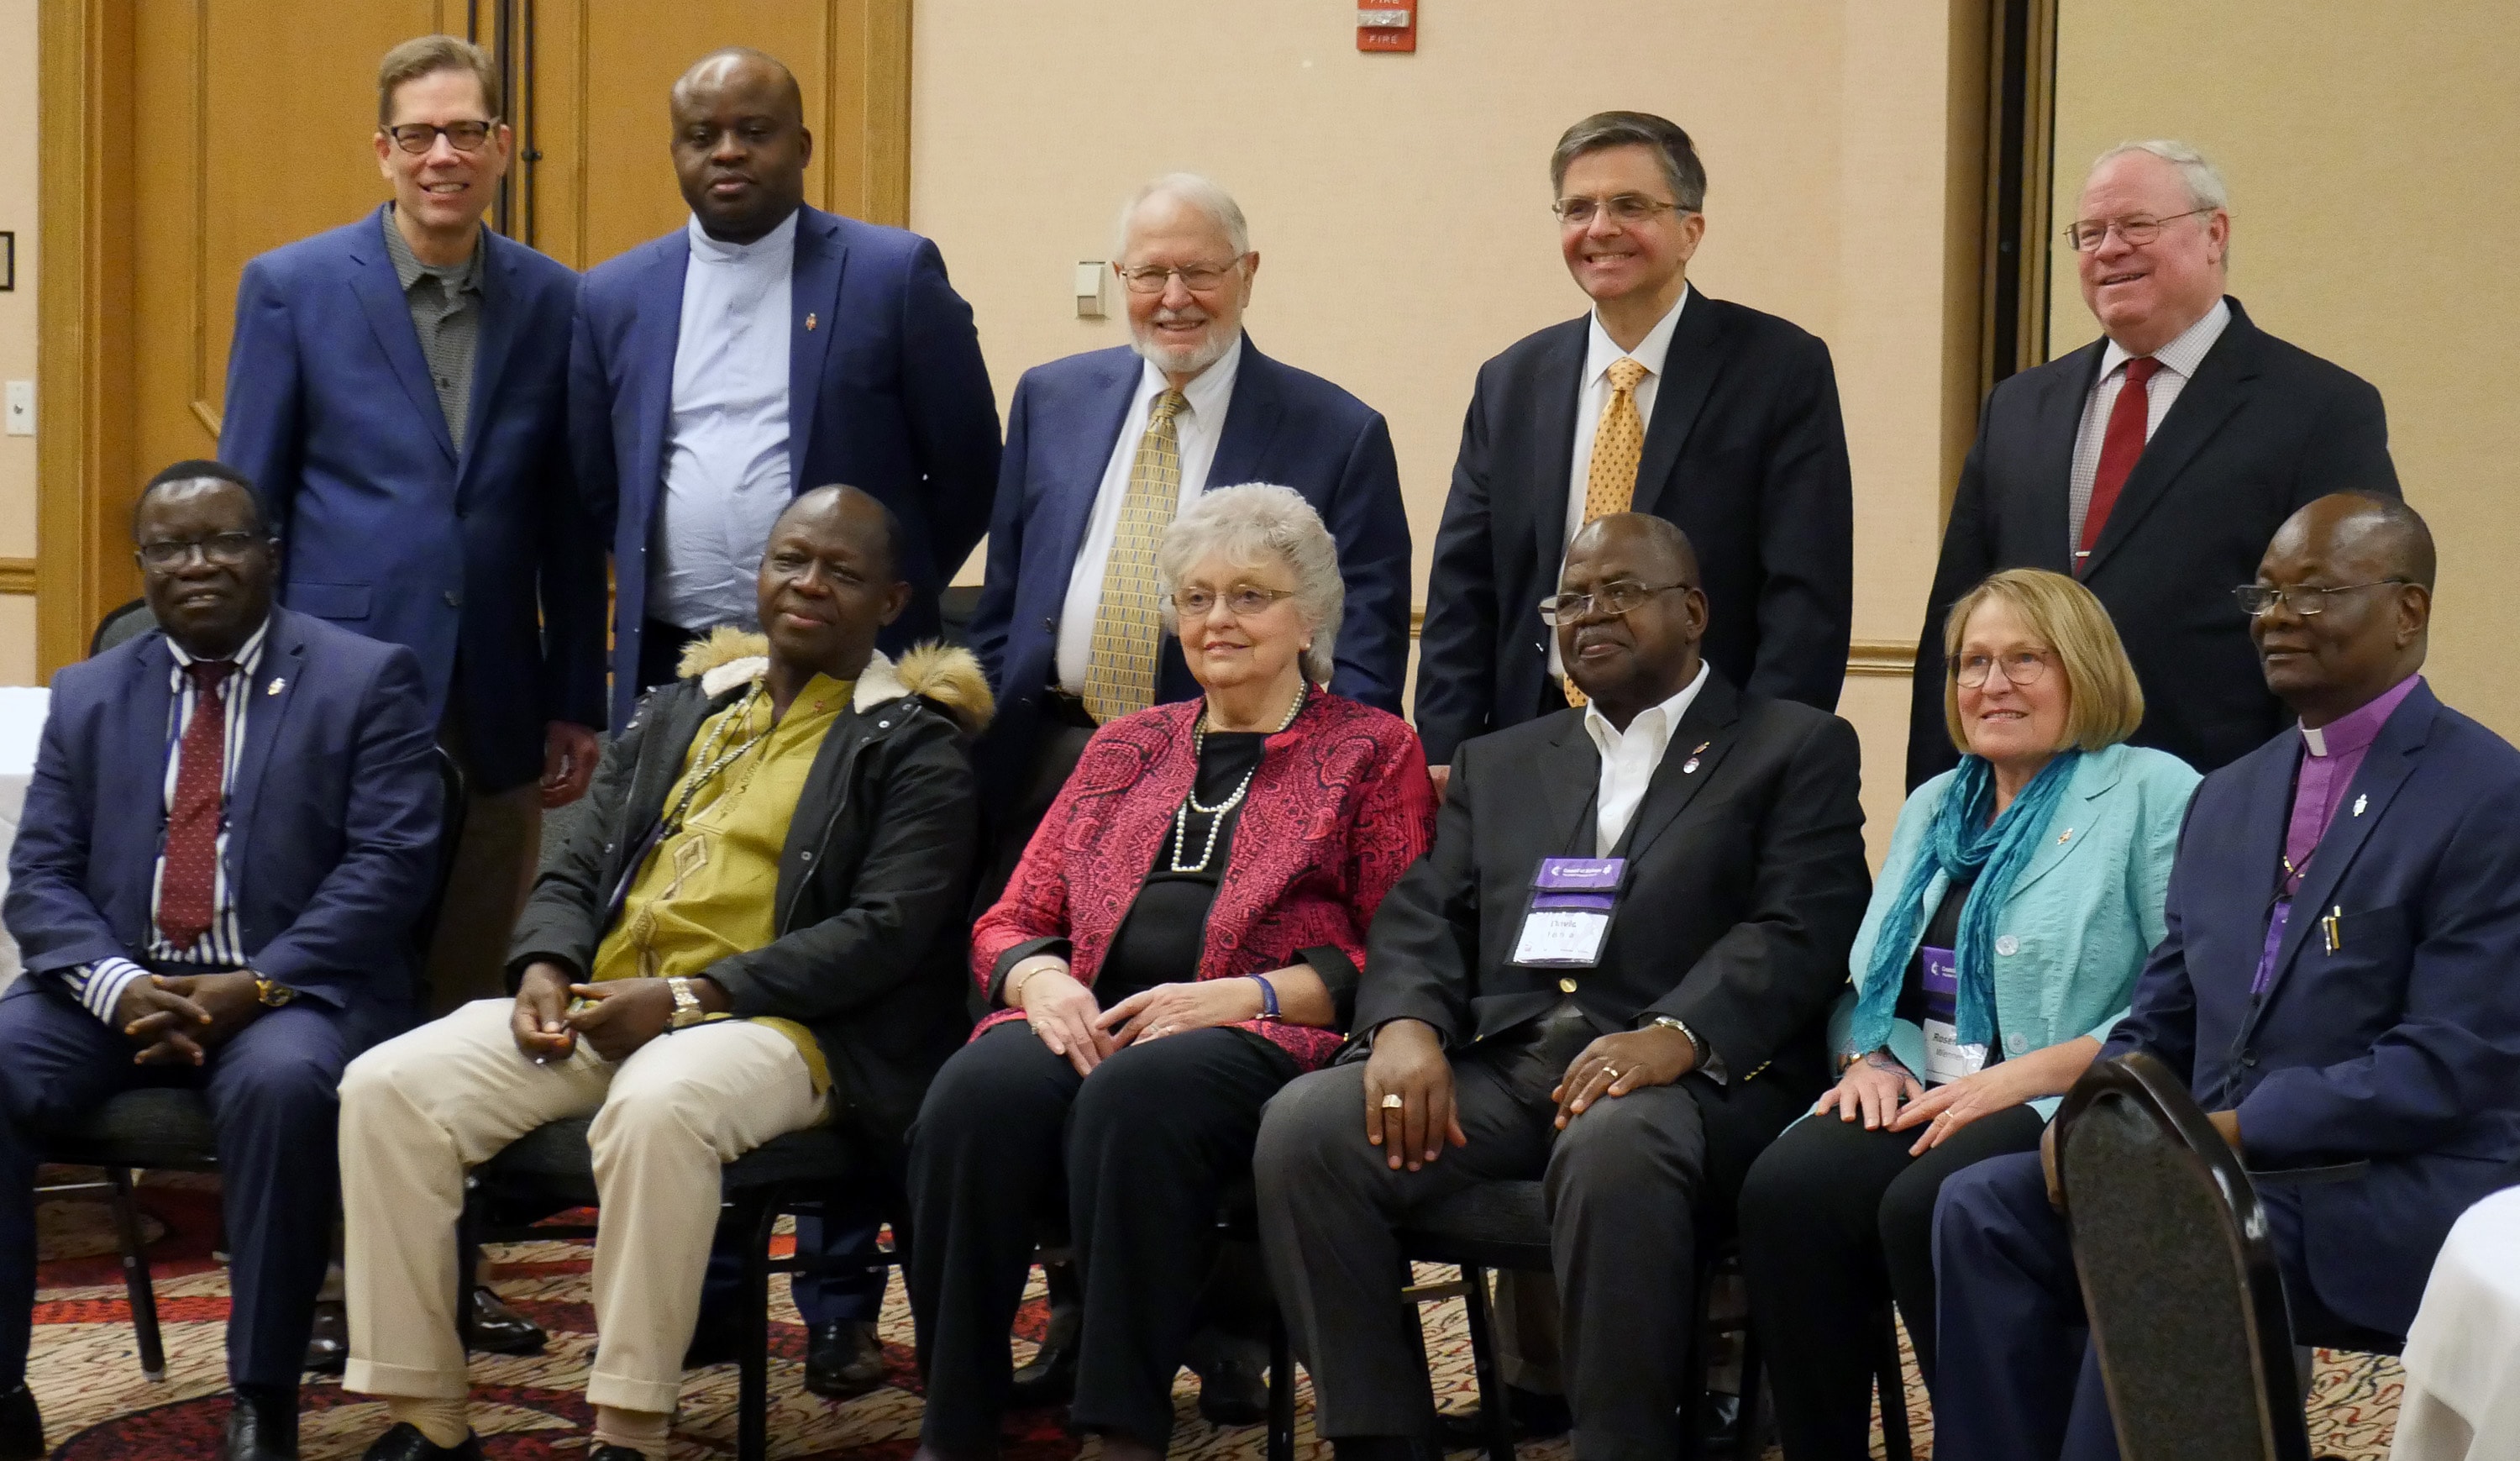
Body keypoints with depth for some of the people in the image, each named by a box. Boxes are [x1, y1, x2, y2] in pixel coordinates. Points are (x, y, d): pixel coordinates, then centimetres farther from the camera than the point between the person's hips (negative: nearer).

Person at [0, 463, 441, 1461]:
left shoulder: (367, 681, 4)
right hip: (121, 988, 4)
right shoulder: (89, 697, 15)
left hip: (296, 994, -4)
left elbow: (388, 864, -6)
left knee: (283, 1083, -37)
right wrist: (117, 986, -13)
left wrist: (256, 986, -18)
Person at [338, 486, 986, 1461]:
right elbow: (575, 873, 22)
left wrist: (685, 998, -17)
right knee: (387, 1085, -17)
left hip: (770, 1022, -6)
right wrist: (545, 968, -3)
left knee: (657, 1105, -40)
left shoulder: (915, 749, 4)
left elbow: (887, 930, -9)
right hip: (594, 1012, 6)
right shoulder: (675, 715, 23)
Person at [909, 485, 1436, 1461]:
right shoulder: (1124, 749, 26)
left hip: (1259, 1042, -4)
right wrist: (1042, 979, -2)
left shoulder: (1372, 751, 13)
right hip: (1090, 1027, 4)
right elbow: (1011, 922, 22)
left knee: (1136, 1095, -38)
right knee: (977, 1093, -31)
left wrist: (1240, 994, -13)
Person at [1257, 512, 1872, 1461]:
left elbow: (1799, 931, -2)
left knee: (1614, 1146, -39)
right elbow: (1424, 917, 16)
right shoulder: (1498, 765, 28)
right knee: (1305, 1124, -23)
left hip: (1693, 1076, -4)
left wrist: (1675, 1035, -20)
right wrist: (1406, 1025, -8)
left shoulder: (1798, 749, 13)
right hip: (1498, 1071, 4)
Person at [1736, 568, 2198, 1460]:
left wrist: (2026, 1075, -19)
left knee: (1926, 1205, -34)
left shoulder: (2153, 795, 1)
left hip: (2073, 1108, -6)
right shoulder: (1933, 809, 24)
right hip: (1923, 1094, 6)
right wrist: (1871, 1058, 2)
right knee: (1783, 1190, -25)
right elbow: (1867, 983, 26)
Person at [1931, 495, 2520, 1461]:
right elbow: (2163, 1020, 17)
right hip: (2214, 1162, 7)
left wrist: (2229, 1131, -20)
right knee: (1984, 1209, -14)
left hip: (2399, 1192, -7)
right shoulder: (2228, 799, 17)